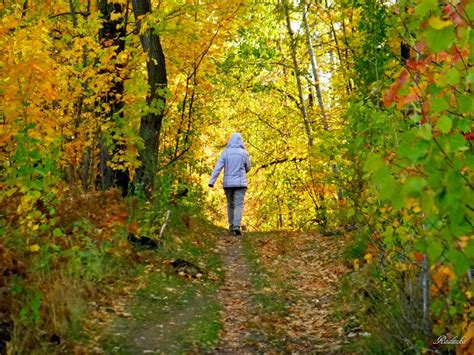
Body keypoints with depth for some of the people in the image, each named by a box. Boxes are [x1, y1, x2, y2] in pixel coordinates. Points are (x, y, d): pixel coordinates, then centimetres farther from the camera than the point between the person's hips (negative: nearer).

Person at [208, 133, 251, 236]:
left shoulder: (225, 152, -1)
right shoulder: (244, 153, -3)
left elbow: (217, 168, -9)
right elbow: (247, 168, 10)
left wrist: (211, 181, -12)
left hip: (228, 183, 2)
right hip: (240, 183, -2)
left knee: (230, 205, 15)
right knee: (239, 205, -4)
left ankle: (231, 227, 20)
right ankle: (237, 226, -21)